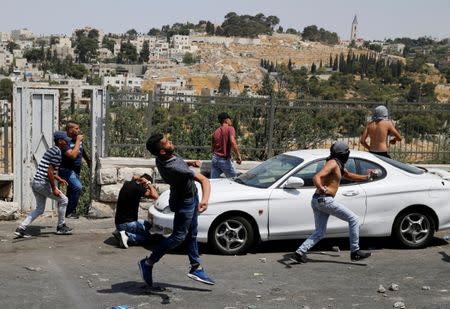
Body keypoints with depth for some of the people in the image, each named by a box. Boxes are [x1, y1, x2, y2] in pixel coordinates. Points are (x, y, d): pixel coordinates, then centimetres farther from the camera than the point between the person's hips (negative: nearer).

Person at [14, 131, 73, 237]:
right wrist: (54, 189, -17)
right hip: (43, 184, -9)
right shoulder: (57, 152, -14)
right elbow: (50, 172, -20)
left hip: (35, 183, 9)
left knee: (40, 209, 16)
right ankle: (61, 227, 16)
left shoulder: (51, 150, 17)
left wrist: (59, 179, 31)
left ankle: (21, 228, 7)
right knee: (63, 200, 7)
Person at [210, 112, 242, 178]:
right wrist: (238, 155, -19)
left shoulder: (215, 132, 13)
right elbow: (232, 142, -21)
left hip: (215, 158, 6)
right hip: (225, 160, -6)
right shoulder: (230, 128, -5)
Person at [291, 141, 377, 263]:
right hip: (325, 199, -10)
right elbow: (316, 177, -25)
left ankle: (299, 253, -3)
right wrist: (321, 188, -44)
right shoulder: (332, 163, -10)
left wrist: (367, 177, 25)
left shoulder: (339, 166, 21)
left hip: (316, 201, 10)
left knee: (319, 232, 10)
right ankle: (355, 251, 4)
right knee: (353, 219, 0)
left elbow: (350, 176, 36)